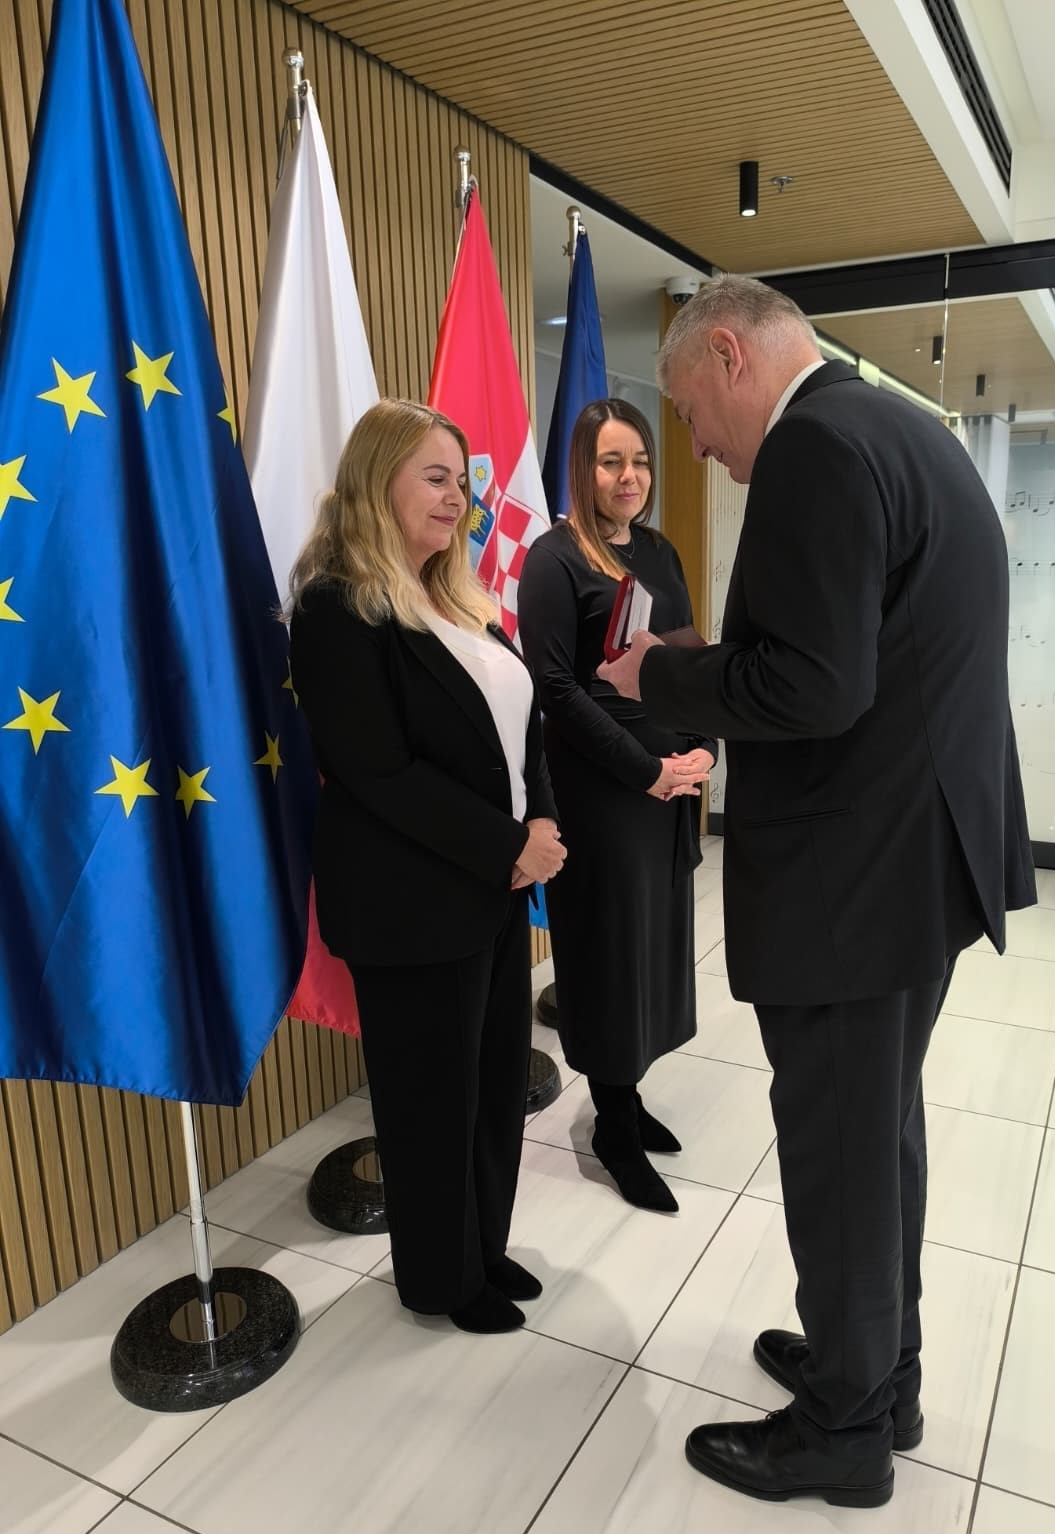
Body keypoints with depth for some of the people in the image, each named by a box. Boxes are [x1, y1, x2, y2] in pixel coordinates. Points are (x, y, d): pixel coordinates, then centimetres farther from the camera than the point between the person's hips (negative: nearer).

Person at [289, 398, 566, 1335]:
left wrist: (544, 823, -6)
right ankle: (440, 1277, 33)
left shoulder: (460, 599, 11)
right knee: (434, 1095, 10)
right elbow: (379, 773, -21)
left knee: (501, 1075, 18)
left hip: (498, 883, 8)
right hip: (412, 902, -8)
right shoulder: (339, 609, -15)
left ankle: (485, 1247, 40)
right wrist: (508, 847, -18)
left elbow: (521, 724, 11)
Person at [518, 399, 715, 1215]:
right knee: (611, 947, 4)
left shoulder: (659, 552, 11)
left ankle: (626, 1098, 31)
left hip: (675, 782, 7)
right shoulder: (555, 559, -9)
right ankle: (615, 1132, 21)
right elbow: (557, 689, -16)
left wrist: (703, 751, -3)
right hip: (600, 789, -7)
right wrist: (647, 771, -16)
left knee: (657, 939, 13)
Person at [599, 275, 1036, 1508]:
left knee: (836, 1151, 7)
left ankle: (844, 1427, 30)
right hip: (923, 848, 10)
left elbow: (811, 688, -26)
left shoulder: (815, 445, -18)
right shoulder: (898, 428, 14)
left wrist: (663, 675, -10)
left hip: (852, 874, -10)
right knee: (881, 1129, 22)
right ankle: (881, 1371, 41)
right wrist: (708, 674, 11)